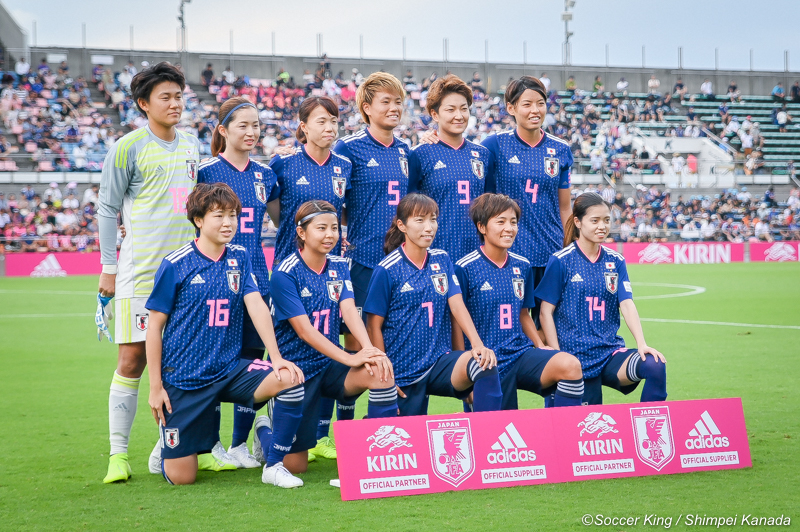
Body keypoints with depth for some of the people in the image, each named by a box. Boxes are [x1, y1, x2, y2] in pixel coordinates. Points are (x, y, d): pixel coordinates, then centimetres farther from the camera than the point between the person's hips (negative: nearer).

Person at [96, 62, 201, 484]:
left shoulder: (190, 147, 12)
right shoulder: (127, 148, -5)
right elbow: (107, 210, -2)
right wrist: (108, 269, -5)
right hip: (139, 272, -5)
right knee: (133, 360, -5)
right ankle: (118, 453, 1)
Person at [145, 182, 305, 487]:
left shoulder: (239, 258, 5)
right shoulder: (175, 265, -7)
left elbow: (257, 306, -5)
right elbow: (155, 327, -3)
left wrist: (277, 358, -19)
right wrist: (155, 387, -5)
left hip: (229, 370, 3)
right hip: (183, 379, -3)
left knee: (290, 379, -24)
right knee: (181, 477, -5)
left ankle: (273, 466, -9)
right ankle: (166, 447, 32)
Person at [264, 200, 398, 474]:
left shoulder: (339, 267, 4)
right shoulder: (285, 275, -13)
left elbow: (349, 309, -11)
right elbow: (304, 329, -20)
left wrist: (368, 348, -31)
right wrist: (350, 358, -29)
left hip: (330, 366, 4)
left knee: (381, 371, -28)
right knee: (295, 465, -1)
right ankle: (266, 429, 32)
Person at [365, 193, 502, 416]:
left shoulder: (442, 260, 7)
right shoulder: (387, 270, -7)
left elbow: (457, 305, -3)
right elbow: (374, 326, -3)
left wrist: (478, 345, -19)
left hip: (441, 360, 3)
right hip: (405, 372, -3)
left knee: (485, 364, -27)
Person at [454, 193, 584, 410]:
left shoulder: (522, 266, 10)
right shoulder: (465, 268, -7)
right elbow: (457, 322, -5)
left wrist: (541, 347, 7)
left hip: (521, 353, 4)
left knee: (570, 365, -23)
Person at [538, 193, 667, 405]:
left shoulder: (616, 262, 9)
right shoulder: (561, 261, -4)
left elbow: (627, 305, 0)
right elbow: (546, 312, -3)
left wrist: (642, 344, -16)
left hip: (611, 352, 3)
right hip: (577, 358, -3)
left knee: (655, 366, -25)